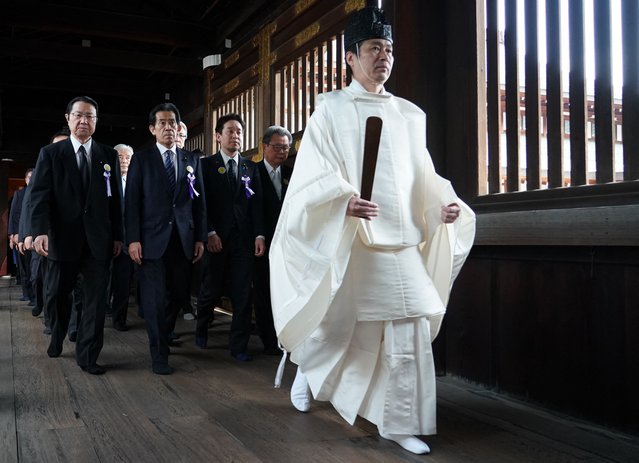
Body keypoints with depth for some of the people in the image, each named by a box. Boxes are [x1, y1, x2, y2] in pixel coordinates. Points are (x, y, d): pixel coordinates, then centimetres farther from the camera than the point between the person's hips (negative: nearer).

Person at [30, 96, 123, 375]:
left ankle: (87, 356, 10)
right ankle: (56, 340, 40)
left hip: (99, 241, 1)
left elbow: (115, 198, 7)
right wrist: (40, 231, -18)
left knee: (95, 298, 1)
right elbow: (40, 195, -5)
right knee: (58, 296, 14)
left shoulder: (109, 155, 8)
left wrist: (118, 235, 4)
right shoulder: (50, 153, 4)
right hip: (63, 239, 0)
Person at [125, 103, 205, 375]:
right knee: (156, 297, -2)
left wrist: (200, 238, 4)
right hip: (153, 238, -3)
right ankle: (159, 354, 8)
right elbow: (132, 202, -1)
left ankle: (164, 334, 34)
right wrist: (133, 239, -9)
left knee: (179, 293, 8)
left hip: (184, 239, 3)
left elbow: (199, 201, 10)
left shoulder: (192, 160, 12)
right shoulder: (141, 159, 4)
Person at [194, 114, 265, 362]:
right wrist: (210, 233, -12)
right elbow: (203, 202, -3)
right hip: (216, 238, -2)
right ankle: (201, 328, 33)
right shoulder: (206, 165, 4)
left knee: (242, 294, 1)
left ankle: (239, 346, 10)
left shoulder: (250, 167, 12)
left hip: (244, 238, 2)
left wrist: (259, 235, -3)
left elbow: (256, 203, 6)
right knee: (211, 290, 5)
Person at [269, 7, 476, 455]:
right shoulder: (332, 108, 3)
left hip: (401, 243, 4)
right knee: (335, 326, 7)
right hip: (344, 241, -3)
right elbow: (315, 175, -7)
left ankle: (402, 424, 15)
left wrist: (443, 205, -7)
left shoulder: (411, 115, 14)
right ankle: (307, 369, 41)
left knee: (411, 338, -1)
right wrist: (344, 201, -26)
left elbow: (423, 178, 13)